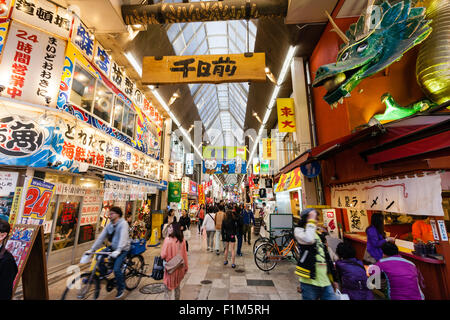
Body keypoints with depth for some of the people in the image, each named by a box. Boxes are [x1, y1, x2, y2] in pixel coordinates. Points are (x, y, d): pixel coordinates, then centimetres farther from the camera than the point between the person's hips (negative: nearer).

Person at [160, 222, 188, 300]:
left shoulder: (168, 240, -23)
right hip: (179, 267, 5)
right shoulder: (182, 240, -9)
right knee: (177, 285, 24)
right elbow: (184, 254, -1)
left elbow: (163, 255, -18)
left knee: (169, 287, 15)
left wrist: (164, 258, 7)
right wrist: (186, 266, 12)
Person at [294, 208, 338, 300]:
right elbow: (309, 239, -28)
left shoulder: (320, 235, 16)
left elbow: (327, 258, 20)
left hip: (326, 282, 6)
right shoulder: (299, 231, -4)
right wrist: (311, 221, -17)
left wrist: (334, 279, 20)